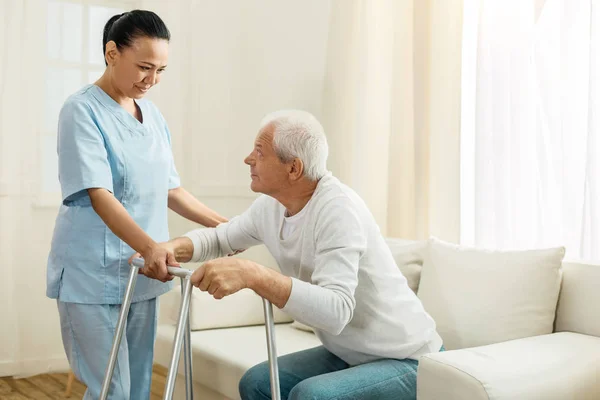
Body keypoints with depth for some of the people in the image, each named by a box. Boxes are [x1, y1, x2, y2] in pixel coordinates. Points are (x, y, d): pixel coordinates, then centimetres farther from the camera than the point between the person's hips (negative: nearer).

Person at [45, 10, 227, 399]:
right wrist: (150, 247, -34)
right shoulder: (83, 110, -10)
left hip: (143, 274, 6)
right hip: (93, 277, -6)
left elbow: (169, 189, 16)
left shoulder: (153, 114, 10)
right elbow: (99, 195, -20)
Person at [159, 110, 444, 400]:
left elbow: (335, 311, -39)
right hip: (348, 354, 8)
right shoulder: (271, 205, -4)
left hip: (408, 360, -8)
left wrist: (251, 275, -46)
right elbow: (219, 239, 12)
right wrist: (174, 247, -9)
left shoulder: (338, 209, -28)